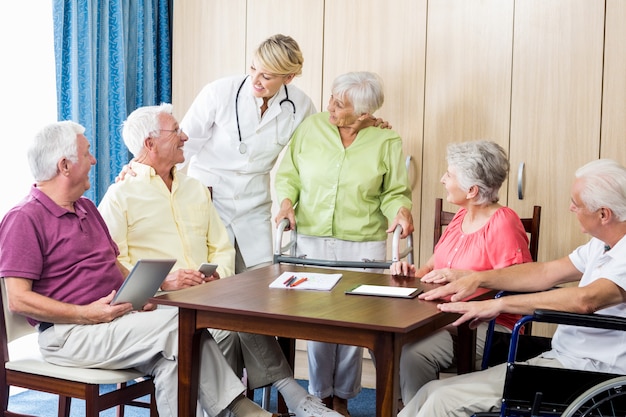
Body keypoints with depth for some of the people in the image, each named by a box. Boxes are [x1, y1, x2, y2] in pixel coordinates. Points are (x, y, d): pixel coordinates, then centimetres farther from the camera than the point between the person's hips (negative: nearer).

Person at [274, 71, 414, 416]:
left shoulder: (386, 141, -2)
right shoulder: (312, 126, 1)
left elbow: (394, 191, 4)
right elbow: (288, 174, 8)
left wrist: (400, 210, -16)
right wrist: (287, 200, -9)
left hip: (364, 245, -1)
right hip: (313, 239, 1)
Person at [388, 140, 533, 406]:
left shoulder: (503, 224, -14)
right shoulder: (461, 216, 12)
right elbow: (437, 263, 22)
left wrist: (465, 276, -25)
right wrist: (416, 272, 1)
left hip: (490, 326, -8)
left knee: (413, 353, -30)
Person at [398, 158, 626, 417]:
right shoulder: (601, 245, 13)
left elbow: (584, 300, -32)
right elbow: (546, 272, 16)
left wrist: (498, 304, -24)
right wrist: (478, 279, 5)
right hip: (559, 357, 9)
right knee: (433, 393, -1)